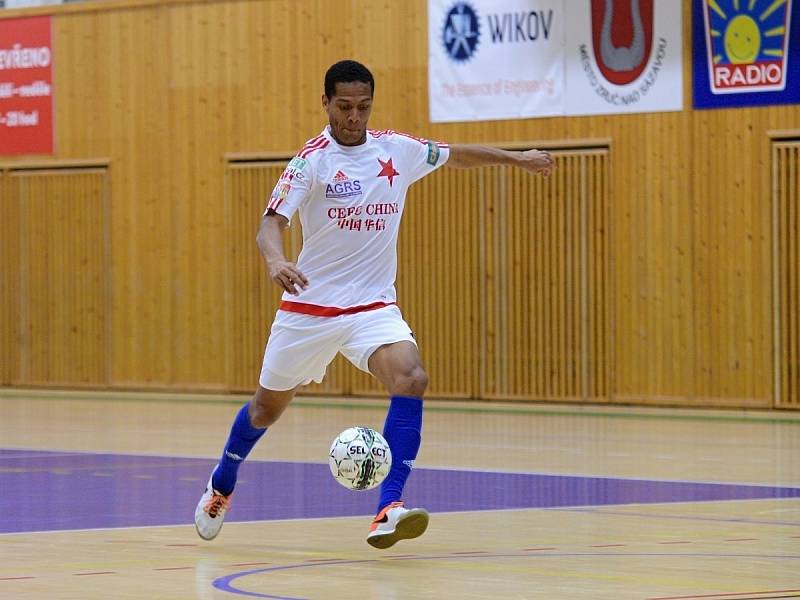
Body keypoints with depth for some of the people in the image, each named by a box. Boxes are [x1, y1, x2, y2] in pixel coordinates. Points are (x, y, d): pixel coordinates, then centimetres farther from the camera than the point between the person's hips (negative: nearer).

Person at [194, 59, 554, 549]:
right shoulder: (312, 161, -12)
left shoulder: (397, 150, 1)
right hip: (310, 306, -2)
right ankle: (221, 487, 42)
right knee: (268, 406, 12)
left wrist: (518, 158, 24)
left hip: (374, 306, 2)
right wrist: (276, 261, -44)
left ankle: (389, 510, -30)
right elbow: (271, 223, -23)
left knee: (410, 379, -26)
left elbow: (457, 155, 20)